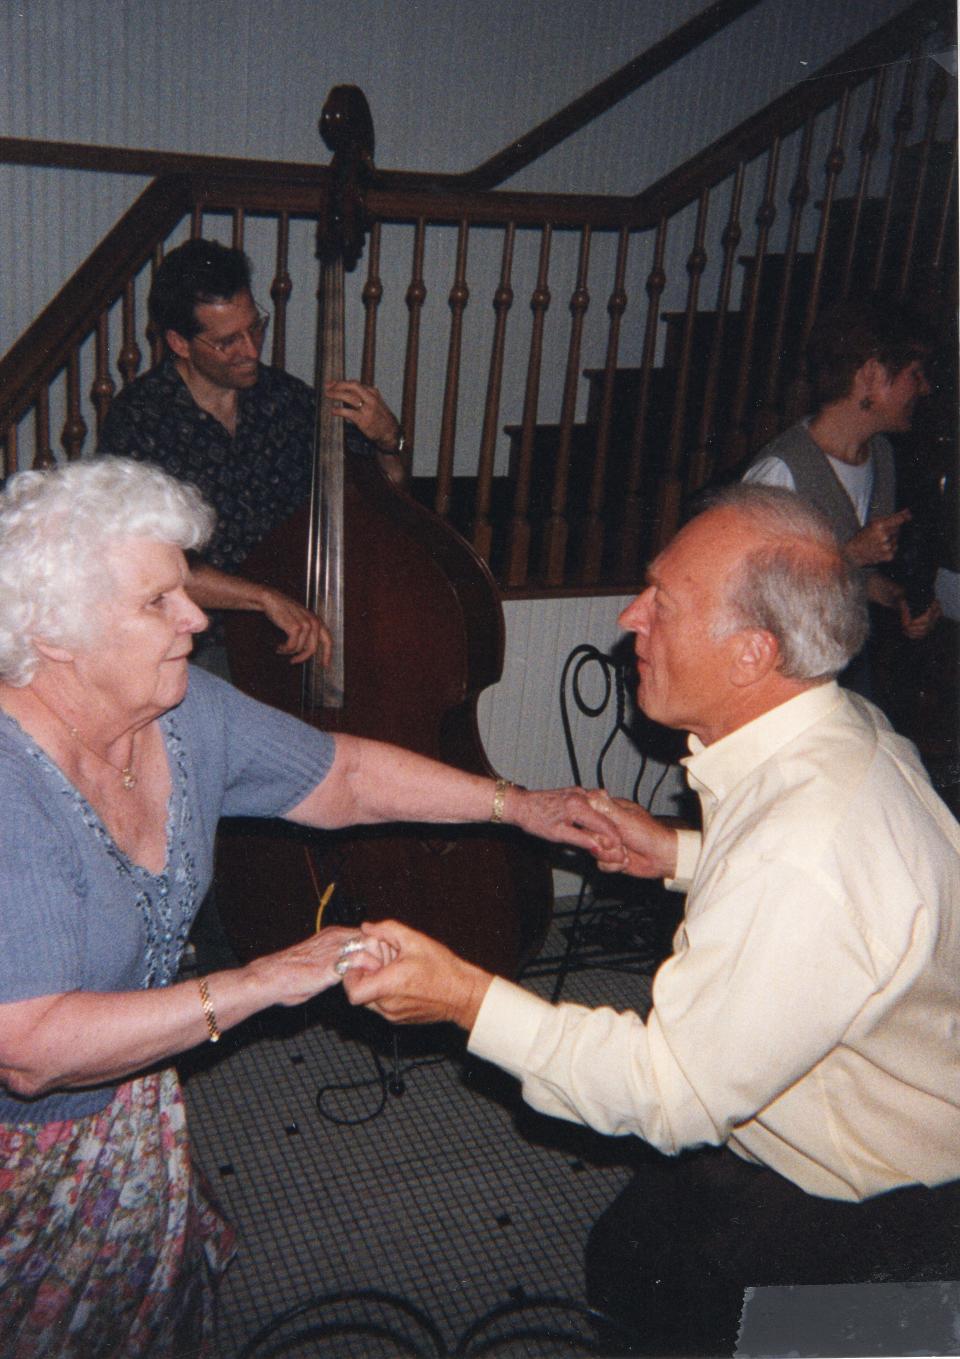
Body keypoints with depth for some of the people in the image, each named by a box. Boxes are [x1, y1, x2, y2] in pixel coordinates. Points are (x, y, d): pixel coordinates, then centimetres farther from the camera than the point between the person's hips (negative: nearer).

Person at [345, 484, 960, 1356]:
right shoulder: (841, 726, -10)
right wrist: (682, 854, 3)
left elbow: (673, 1093, -30)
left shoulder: (805, 868, -40)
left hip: (877, 1214, -8)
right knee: (662, 1168, 21)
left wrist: (468, 999, -28)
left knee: (629, 1262, 6)